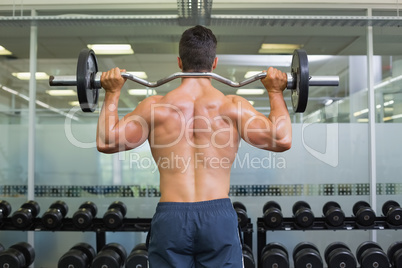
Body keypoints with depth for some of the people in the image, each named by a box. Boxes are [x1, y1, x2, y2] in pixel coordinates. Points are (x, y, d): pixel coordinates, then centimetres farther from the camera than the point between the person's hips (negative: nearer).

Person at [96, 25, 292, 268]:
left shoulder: (155, 107, 0)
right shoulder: (233, 106, -2)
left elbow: (106, 142, 1)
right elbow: (282, 140, -4)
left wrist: (112, 93, 12)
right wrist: (276, 92, 7)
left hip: (170, 217, 1)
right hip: (219, 215, 0)